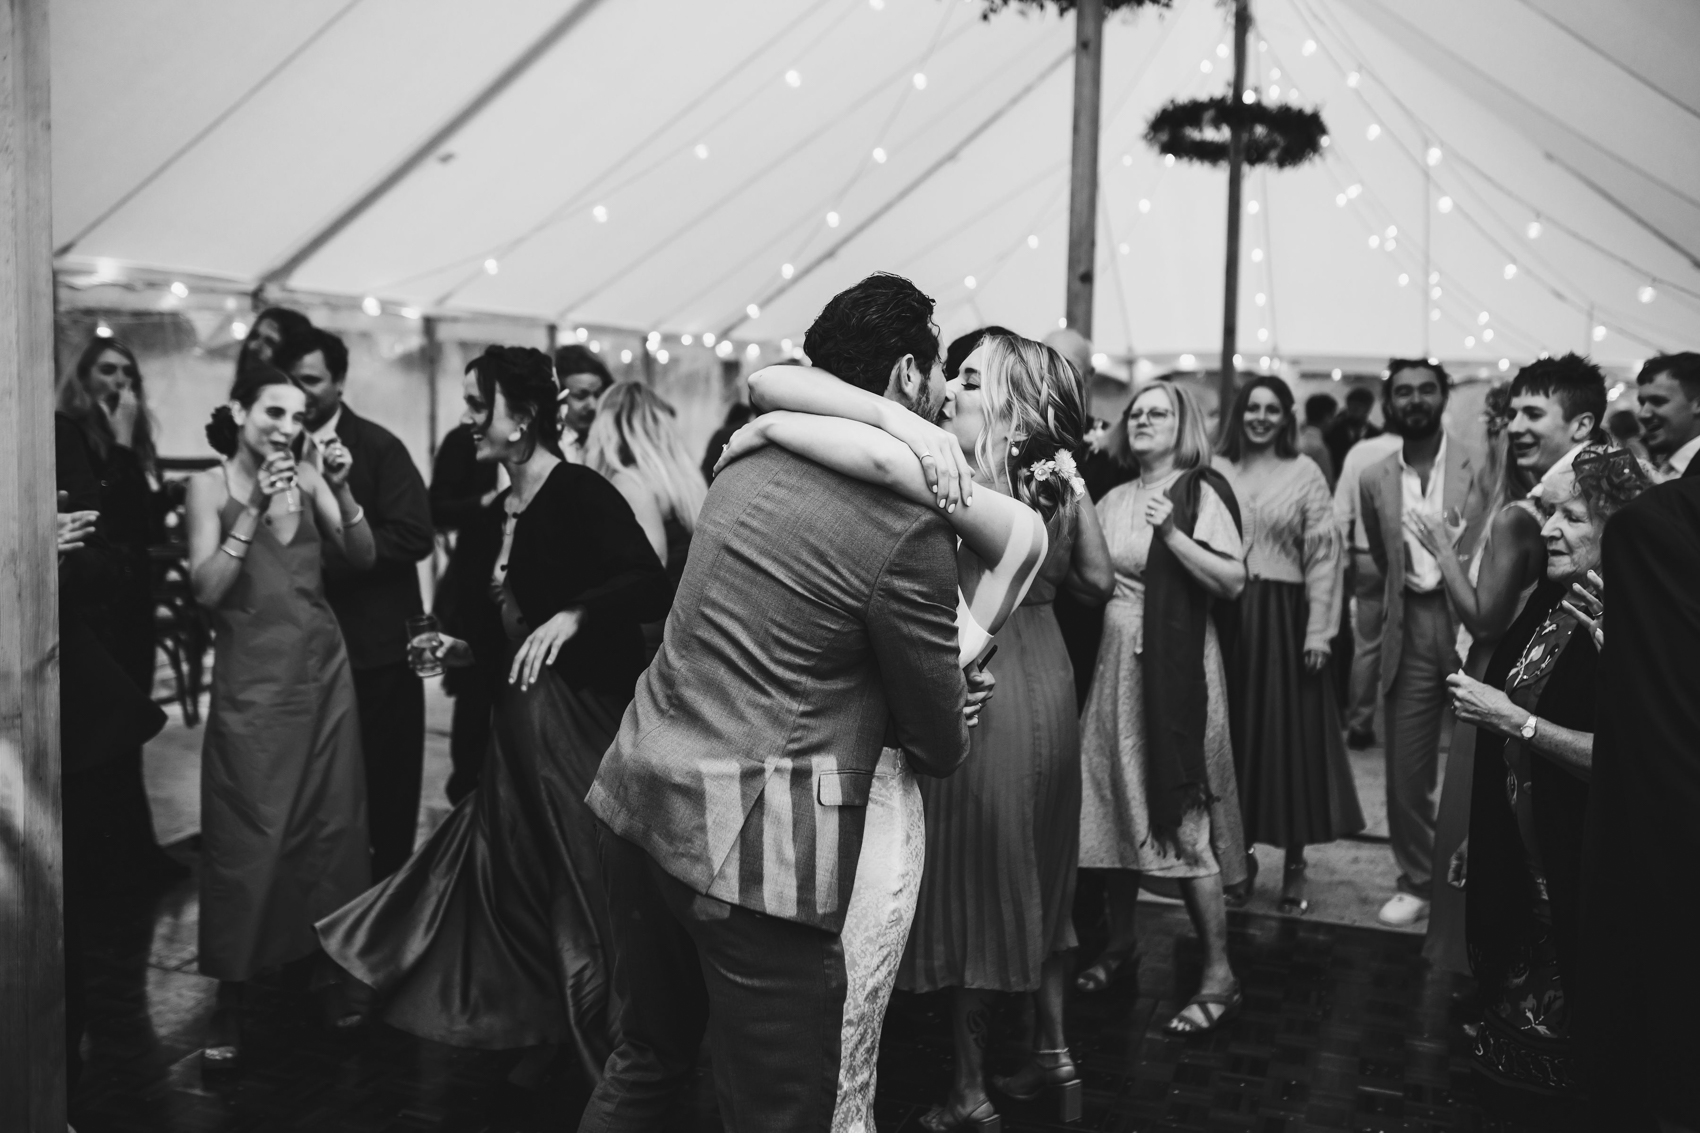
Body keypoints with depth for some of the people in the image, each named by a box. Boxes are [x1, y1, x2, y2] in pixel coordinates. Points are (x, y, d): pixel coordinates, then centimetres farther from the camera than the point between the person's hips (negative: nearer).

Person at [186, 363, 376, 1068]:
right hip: (252, 679, -3)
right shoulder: (211, 485, -3)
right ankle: (230, 1006, 10)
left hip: (324, 671, 4)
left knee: (330, 828, 10)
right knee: (250, 840, -2)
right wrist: (255, 510, -20)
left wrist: (341, 490, -15)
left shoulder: (307, 477, 5)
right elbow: (206, 589, -12)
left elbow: (364, 559, -1)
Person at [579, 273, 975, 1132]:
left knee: (646, 1062, 24)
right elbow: (939, 746, -2)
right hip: (754, 842, -8)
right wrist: (951, 726, 20)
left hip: (638, 794, 9)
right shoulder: (909, 529, -12)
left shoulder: (748, 462, 8)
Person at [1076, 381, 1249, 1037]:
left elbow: (1233, 582, -14)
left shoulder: (1202, 491, -5)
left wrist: (1172, 533, -21)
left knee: (1180, 812, -7)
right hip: (1115, 662, 6)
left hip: (1175, 665, -6)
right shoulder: (1115, 499, 14)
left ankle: (1219, 972, 0)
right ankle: (1120, 939, 25)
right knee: (1118, 803, 9)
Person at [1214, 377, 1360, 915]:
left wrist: (1318, 631, -8)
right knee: (1233, 733, 7)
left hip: (1284, 616, -1)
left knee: (1289, 735, 2)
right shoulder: (1216, 470, 5)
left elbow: (1323, 556, -2)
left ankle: (1294, 864, 12)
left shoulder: (1305, 473, 1)